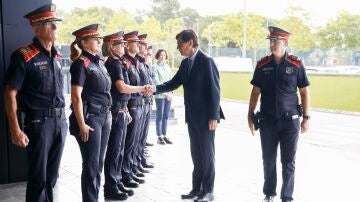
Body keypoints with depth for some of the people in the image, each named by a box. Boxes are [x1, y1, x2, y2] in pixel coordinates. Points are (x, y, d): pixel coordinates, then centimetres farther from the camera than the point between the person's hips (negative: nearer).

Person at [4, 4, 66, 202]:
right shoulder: (24, 56, -11)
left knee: (52, 174, 16)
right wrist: (16, 131, -16)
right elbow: (10, 94, -12)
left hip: (60, 121, 6)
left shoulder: (56, 56, 11)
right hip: (39, 122, -6)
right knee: (38, 176, 4)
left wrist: (62, 118, 13)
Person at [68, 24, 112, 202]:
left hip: (104, 117, 8)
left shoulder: (99, 62, 13)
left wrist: (108, 114, 15)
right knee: (91, 164, -1)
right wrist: (81, 125, -18)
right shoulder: (81, 63, -11)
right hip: (89, 118, -8)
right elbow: (76, 97, -15)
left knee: (99, 162, 13)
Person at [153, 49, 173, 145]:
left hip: (168, 95, 5)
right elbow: (156, 81, -10)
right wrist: (165, 92, -13)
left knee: (166, 116, 9)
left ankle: (164, 136, 15)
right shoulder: (155, 67, -4)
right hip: (160, 95, -5)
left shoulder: (167, 67, 13)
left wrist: (171, 92, 0)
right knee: (160, 116, -1)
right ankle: (159, 137, 5)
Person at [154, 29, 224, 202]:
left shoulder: (206, 61, -13)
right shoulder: (185, 63, 10)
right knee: (196, 154, 15)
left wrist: (213, 116, -18)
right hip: (192, 116, 8)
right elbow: (173, 83, 9)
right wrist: (155, 88, -7)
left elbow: (214, 90, -15)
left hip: (206, 117, -7)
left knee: (207, 154, 3)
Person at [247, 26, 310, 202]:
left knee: (288, 162, 5)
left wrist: (306, 118, -1)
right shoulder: (262, 65, 2)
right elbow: (255, 92, 6)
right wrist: (250, 115, 3)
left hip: (290, 121, -2)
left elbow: (304, 92, 1)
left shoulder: (296, 64, -3)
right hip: (267, 120, 2)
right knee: (268, 160, 11)